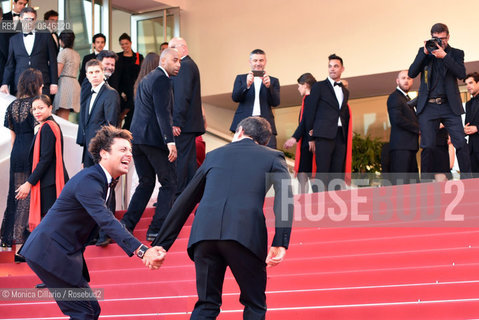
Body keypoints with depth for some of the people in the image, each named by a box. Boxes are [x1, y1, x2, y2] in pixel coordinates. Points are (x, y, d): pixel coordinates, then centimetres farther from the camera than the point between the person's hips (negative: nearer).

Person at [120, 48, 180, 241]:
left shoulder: (146, 79, 20)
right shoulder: (162, 80, -10)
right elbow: (162, 112, -20)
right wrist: (170, 141, -24)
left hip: (137, 137, 9)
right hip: (153, 138, -9)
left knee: (146, 182, 16)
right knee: (169, 183, 0)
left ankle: (126, 225, 9)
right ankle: (157, 229, -2)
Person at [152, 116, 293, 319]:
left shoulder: (214, 155, 27)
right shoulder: (273, 157, 19)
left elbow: (184, 202, 27)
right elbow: (284, 195, -1)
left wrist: (161, 245, 30)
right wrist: (280, 244, -9)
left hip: (204, 232, 2)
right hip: (245, 233, -2)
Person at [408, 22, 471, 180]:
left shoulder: (456, 53, 9)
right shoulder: (424, 51, 12)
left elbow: (461, 73, -7)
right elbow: (412, 73, 2)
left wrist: (444, 56, -16)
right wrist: (424, 53, -8)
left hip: (450, 106, 0)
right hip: (428, 106, 0)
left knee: (461, 143, -8)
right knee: (427, 146, -3)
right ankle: (425, 182, 4)